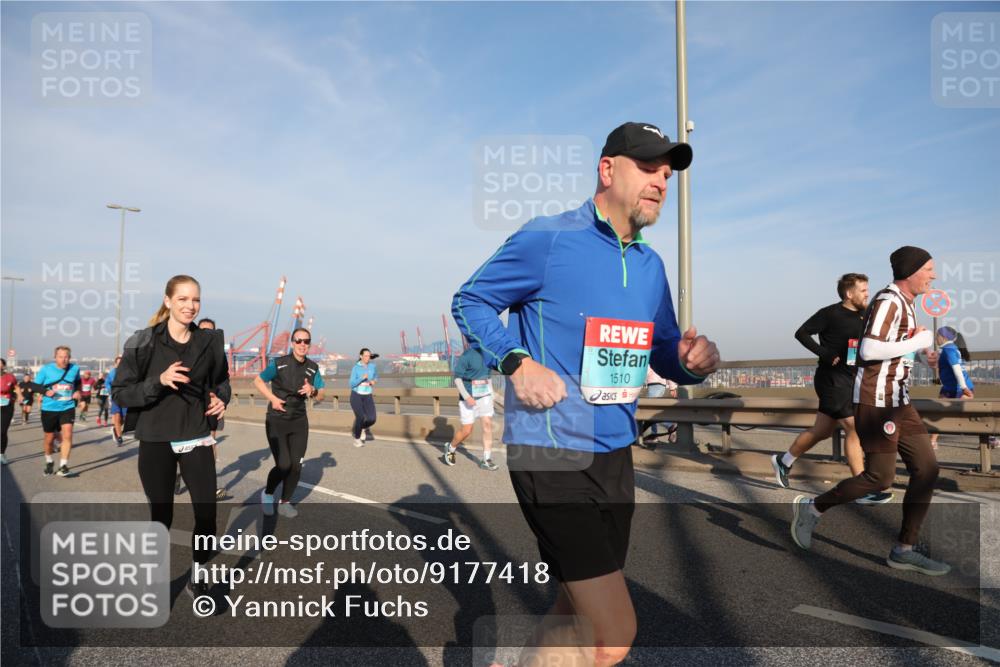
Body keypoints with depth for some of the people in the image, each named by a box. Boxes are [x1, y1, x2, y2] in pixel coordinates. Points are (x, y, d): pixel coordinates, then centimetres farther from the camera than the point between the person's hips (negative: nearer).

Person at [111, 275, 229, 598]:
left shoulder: (210, 341, 1)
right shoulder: (144, 342, -7)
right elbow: (119, 393, -8)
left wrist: (220, 401, -3)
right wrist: (159, 381, -23)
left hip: (197, 439, 2)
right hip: (156, 442, -2)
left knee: (207, 515, -2)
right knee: (161, 516, 8)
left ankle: (197, 578, 21)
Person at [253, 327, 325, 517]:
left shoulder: (313, 367, 0)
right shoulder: (279, 363, -12)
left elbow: (321, 396, 6)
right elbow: (258, 381, 1)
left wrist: (312, 390, -17)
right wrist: (272, 398, -13)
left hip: (299, 422, 4)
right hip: (276, 421, -4)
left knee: (296, 466, 4)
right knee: (283, 465, -12)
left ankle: (285, 503, 25)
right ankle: (268, 493, 18)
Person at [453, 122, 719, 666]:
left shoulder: (650, 265, 11)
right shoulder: (547, 239, -9)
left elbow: (664, 351, 18)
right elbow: (469, 301, -2)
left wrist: (692, 361, -5)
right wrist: (517, 363, -16)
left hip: (615, 456, 8)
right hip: (551, 454, -8)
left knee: (577, 614, 19)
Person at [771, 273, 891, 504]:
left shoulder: (863, 316, 11)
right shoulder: (830, 313, -10)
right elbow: (802, 333, -13)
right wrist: (826, 354, -20)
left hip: (850, 381, 8)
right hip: (833, 381, -8)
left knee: (822, 431, 15)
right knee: (855, 431, -9)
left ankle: (783, 461, 32)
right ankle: (863, 491, -2)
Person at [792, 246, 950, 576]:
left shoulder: (903, 302, 16)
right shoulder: (888, 301, -16)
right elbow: (869, 350, -26)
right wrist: (917, 342, -15)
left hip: (897, 400, 10)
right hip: (876, 401, -10)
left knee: (926, 468, 6)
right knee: (880, 477, -5)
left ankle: (904, 550, 14)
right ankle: (811, 508, 13)